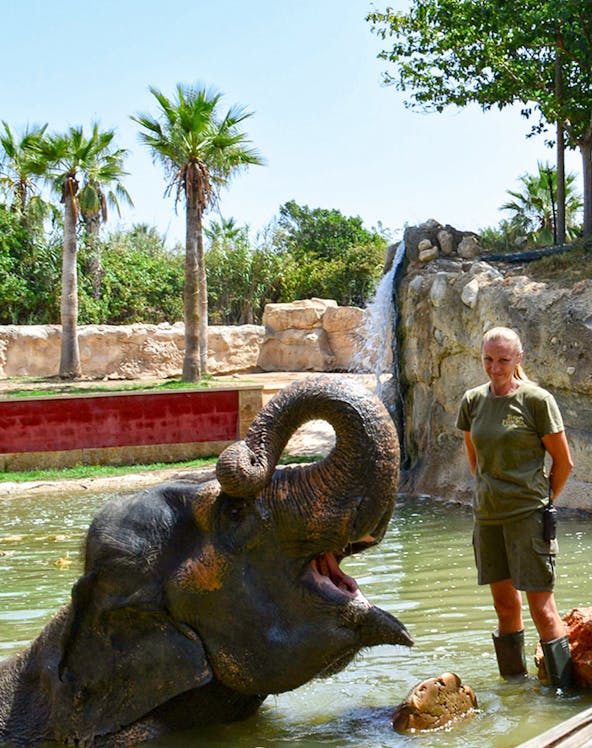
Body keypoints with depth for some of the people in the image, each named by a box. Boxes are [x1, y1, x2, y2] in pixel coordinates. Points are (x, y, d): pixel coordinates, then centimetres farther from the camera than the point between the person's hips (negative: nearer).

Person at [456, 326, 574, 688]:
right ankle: (513, 682, 24)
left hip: (527, 515, -5)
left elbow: (563, 461, -2)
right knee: (505, 605, 12)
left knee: (542, 607, -6)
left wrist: (541, 500, 6)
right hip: (487, 515, 5)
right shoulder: (473, 400, 7)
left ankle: (565, 689, 1)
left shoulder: (537, 400, -8)